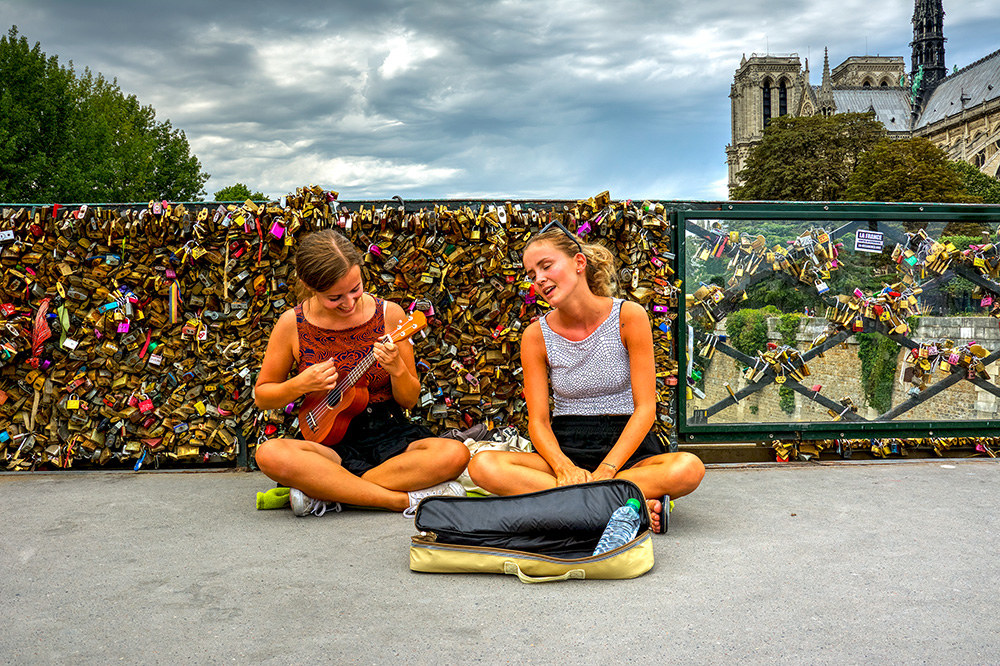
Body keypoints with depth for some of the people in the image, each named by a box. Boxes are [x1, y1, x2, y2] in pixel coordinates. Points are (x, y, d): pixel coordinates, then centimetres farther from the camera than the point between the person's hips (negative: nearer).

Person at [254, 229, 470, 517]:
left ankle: (324, 489, -23)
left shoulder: (389, 315, -2)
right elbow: (262, 396, 7)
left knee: (455, 454, -28)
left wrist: (397, 369, -18)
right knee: (269, 454, -33)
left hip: (390, 437, 1)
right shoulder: (292, 325, -3)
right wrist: (301, 385, -13)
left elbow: (410, 400, 4)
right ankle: (405, 499, -29)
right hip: (330, 444, 0)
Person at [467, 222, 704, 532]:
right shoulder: (536, 336, -1)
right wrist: (564, 468, -24)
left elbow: (645, 407, -10)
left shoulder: (629, 317, -7)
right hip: (564, 449, 2)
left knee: (689, 468, -33)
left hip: (626, 444, -1)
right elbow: (538, 421, -3)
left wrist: (605, 470, -22)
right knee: (483, 466, -27)